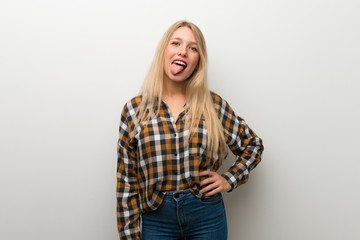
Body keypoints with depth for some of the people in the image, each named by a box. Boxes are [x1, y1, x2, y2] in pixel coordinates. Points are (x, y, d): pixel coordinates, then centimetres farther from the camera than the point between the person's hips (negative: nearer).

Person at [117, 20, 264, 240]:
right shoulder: (134, 110, -5)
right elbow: (127, 182, -3)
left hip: (207, 216, 1)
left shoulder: (214, 105, -3)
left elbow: (253, 144, 11)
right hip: (156, 219, 0)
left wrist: (230, 180, -1)